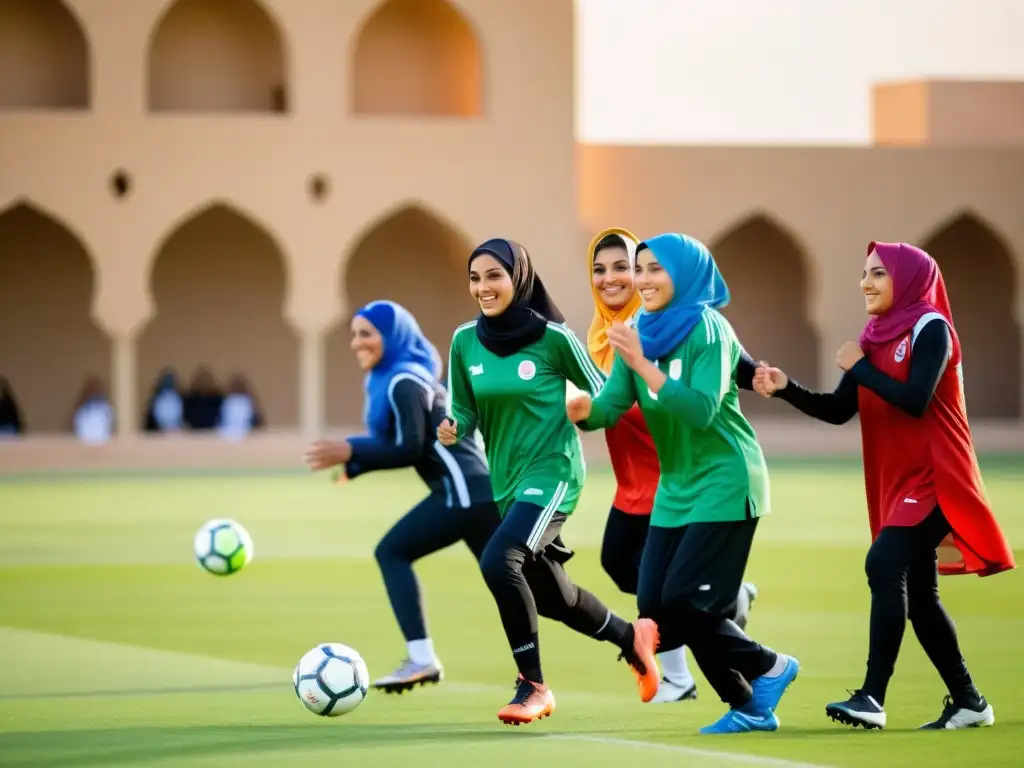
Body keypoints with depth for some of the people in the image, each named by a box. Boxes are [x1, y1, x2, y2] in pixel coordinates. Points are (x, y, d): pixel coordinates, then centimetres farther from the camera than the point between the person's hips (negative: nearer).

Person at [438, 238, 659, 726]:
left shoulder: (552, 337, -12)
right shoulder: (465, 341, 0)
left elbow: (603, 396, 1)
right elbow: (465, 411, 7)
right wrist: (453, 428, -12)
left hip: (551, 471, -7)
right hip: (505, 480, 7)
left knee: (499, 561, -27)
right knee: (550, 596, 17)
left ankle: (533, 686, -13)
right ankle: (632, 638, 46)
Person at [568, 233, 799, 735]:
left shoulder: (708, 329, -15)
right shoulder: (639, 333, 5)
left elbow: (702, 410, -25)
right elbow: (612, 406, -1)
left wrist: (643, 365, -30)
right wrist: (583, 409, -22)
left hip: (724, 483, -8)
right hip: (676, 487, 8)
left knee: (683, 603, -14)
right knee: (654, 609, 1)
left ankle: (766, 669, 10)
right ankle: (750, 706, 13)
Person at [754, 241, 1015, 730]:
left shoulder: (930, 328, -10)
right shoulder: (877, 337, 12)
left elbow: (915, 400, -23)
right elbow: (838, 410, 10)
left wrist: (859, 367, -14)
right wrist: (786, 389, -5)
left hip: (932, 479, -9)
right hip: (897, 482, 9)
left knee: (885, 566, -22)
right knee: (918, 594, 9)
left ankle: (872, 698, -26)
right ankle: (968, 702, 18)